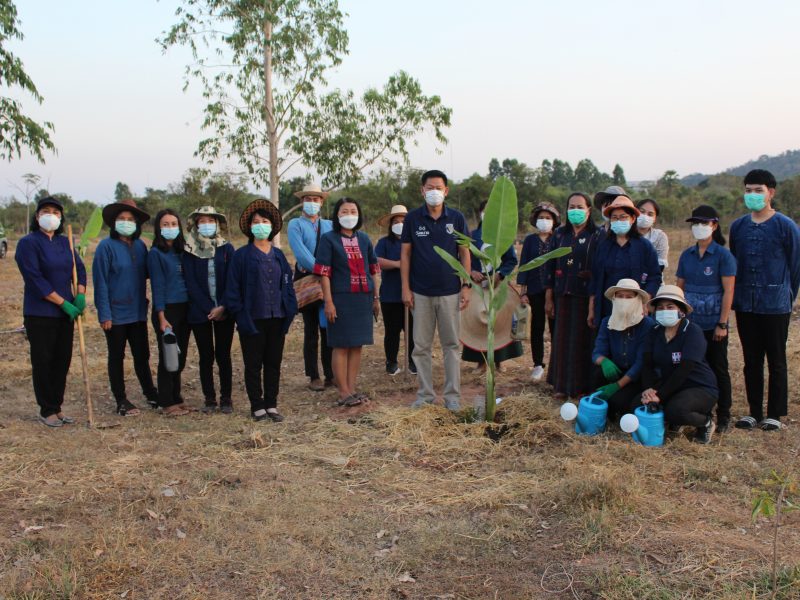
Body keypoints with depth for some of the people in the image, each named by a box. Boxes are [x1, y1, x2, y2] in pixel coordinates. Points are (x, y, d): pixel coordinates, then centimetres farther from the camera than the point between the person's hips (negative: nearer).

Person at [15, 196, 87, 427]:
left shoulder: (64, 242, 10)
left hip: (65, 312, 6)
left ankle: (57, 407, 21)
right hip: (40, 314, -6)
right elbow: (35, 279, -16)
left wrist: (80, 295, -5)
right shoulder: (28, 243, -9)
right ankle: (46, 411, 12)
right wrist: (64, 303, -17)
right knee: (43, 362, 2)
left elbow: (80, 268, 13)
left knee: (62, 361, 9)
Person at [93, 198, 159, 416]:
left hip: (138, 312, 4)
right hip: (115, 314, -4)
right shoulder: (106, 246, -10)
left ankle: (151, 394, 27)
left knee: (142, 355, 13)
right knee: (117, 357, 8)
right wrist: (104, 314, -15)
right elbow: (100, 282, -11)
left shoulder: (140, 246, 4)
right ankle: (121, 401, 18)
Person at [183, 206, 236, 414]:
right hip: (200, 311, 0)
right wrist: (209, 309, -10)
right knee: (206, 356, 5)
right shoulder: (189, 251, 1)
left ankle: (226, 399, 11)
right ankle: (209, 399, 14)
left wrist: (223, 307, -11)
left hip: (224, 311, 0)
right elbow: (191, 282, -4)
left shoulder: (226, 248, 3)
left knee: (223, 355, 3)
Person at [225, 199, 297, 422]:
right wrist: (239, 314, -11)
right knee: (253, 365, 4)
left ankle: (271, 405, 18)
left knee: (274, 363, 9)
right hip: (252, 319, -4)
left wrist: (290, 311, 1)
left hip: (276, 319, 4)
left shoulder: (278, 255, 10)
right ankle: (257, 406, 13)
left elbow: (287, 284, 10)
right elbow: (233, 288, -4)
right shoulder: (242, 255, -2)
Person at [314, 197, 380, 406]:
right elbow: (324, 273, -8)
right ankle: (343, 392, 5)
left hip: (363, 298, 5)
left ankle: (352, 388, 15)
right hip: (341, 299, -5)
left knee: (357, 345, 8)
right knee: (341, 346, -1)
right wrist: (328, 302, -14)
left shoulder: (364, 239, 11)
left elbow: (373, 270, 15)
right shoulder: (329, 239, -3)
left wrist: (376, 297, 12)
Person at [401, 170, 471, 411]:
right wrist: (405, 288, -3)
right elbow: (405, 253, 2)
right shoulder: (413, 218, 0)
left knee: (451, 345, 5)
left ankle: (453, 395, 13)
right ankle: (425, 393, 16)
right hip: (421, 293, 0)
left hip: (450, 292, 0)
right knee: (421, 346, 6)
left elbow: (464, 253, 4)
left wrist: (467, 286, -3)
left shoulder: (456, 218, 1)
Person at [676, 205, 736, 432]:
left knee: (718, 369, 5)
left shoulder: (723, 255, -7)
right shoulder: (687, 255, 7)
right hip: (690, 323, 4)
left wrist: (722, 324, -13)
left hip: (713, 324, -4)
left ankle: (723, 416, 15)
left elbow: (728, 291, -10)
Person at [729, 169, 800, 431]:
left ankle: (775, 414, 13)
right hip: (745, 306, 4)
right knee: (751, 361, 10)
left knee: (776, 361, 4)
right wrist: (737, 296, 12)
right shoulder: (737, 227, 7)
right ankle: (754, 412, 19)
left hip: (775, 306, -4)